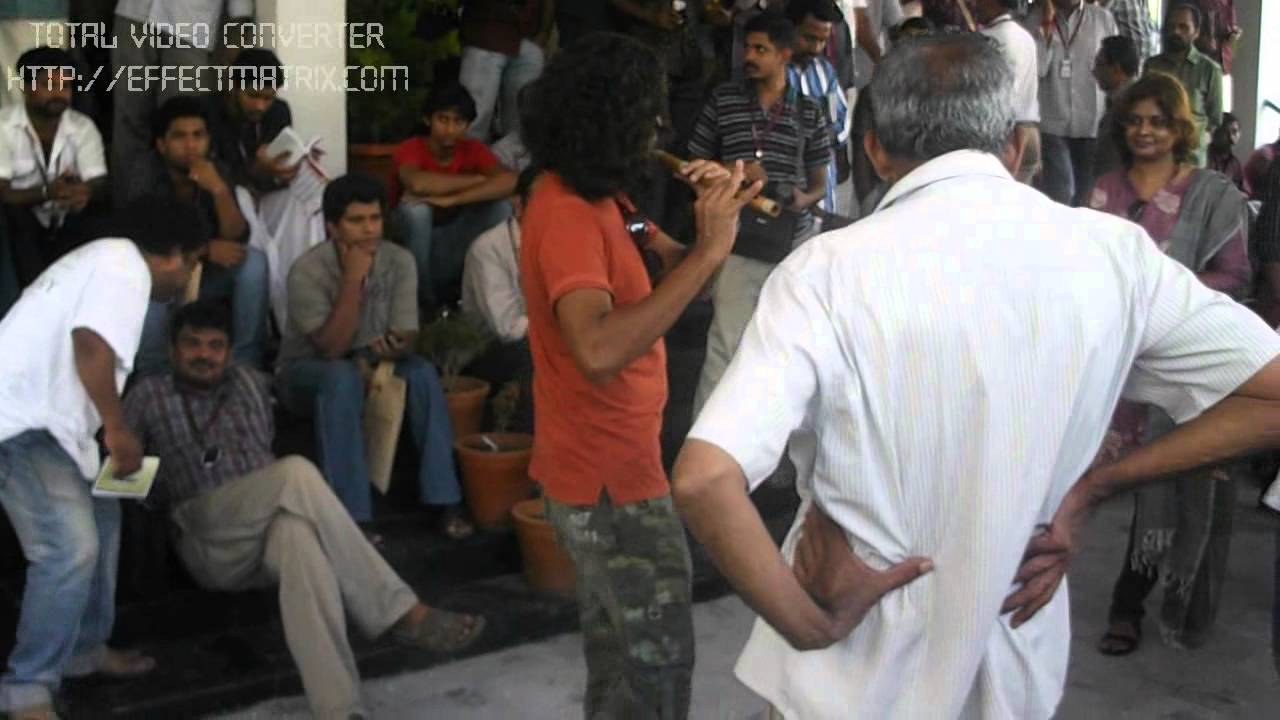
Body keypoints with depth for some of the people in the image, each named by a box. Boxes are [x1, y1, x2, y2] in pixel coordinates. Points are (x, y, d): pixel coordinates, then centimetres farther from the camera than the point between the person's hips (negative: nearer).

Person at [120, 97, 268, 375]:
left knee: (253, 260, -22)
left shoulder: (217, 172, -8)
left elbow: (237, 240, -16)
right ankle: (155, 376, -19)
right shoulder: (142, 175, -19)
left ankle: (246, 364, -14)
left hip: (201, 275, 4)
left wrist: (219, 190, -32)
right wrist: (205, 250, -31)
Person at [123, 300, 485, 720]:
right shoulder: (149, 397, 14)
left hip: (271, 527, 2)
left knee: (299, 534, -38)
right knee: (297, 473, -31)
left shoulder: (252, 383, 23)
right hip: (209, 544, -2)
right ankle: (398, 611, -32)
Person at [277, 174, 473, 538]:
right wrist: (353, 278, -34)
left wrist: (393, 347, -37)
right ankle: (350, 514, -35)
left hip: (369, 365, 4)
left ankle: (445, 501, -21)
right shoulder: (308, 270, -24)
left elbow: (406, 337, -12)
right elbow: (331, 349, -29)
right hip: (307, 371, -3)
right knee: (343, 378, -37)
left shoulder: (400, 261, -12)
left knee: (422, 372, -26)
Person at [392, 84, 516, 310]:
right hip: (413, 255, -2)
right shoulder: (410, 149, -16)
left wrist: (451, 200, -38)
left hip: (456, 248, 2)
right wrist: (478, 179, -28)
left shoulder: (473, 150, -8)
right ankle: (420, 299, -17)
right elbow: (417, 184, -40)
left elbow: (509, 181, -28)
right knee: (415, 206, -32)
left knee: (501, 206, -21)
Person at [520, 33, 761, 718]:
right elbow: (598, 349, -39)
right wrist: (708, 249, -36)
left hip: (603, 461, 10)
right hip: (607, 472, -10)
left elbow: (668, 266, 12)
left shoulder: (592, 195, 7)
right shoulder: (568, 213, -24)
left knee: (618, 650, 23)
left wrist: (710, 215, -8)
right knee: (659, 660, 0)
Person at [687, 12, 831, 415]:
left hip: (795, 241, 2)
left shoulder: (809, 113, 5)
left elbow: (820, 184, 10)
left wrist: (804, 199, -13)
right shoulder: (722, 101, 1)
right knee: (726, 343, -5)